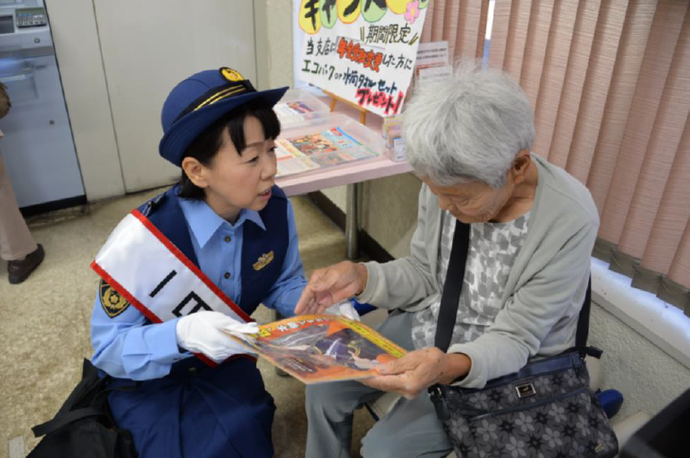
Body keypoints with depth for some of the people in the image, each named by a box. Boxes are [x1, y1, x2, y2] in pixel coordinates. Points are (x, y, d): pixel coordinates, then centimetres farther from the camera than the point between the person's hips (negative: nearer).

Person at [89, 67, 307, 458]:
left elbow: (283, 284, 0)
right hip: (150, 382, -2)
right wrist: (181, 334, -38)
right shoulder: (143, 240, -30)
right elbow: (108, 348, -20)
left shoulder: (276, 210, -17)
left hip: (228, 366, 3)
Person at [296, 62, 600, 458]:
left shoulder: (570, 223, -31)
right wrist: (361, 277, -22)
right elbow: (424, 274, -2)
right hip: (428, 325, 5)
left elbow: (514, 340, -23)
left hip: (501, 361, -4)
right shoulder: (450, 183, -17)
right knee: (324, 388, 2)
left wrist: (449, 368, -44)